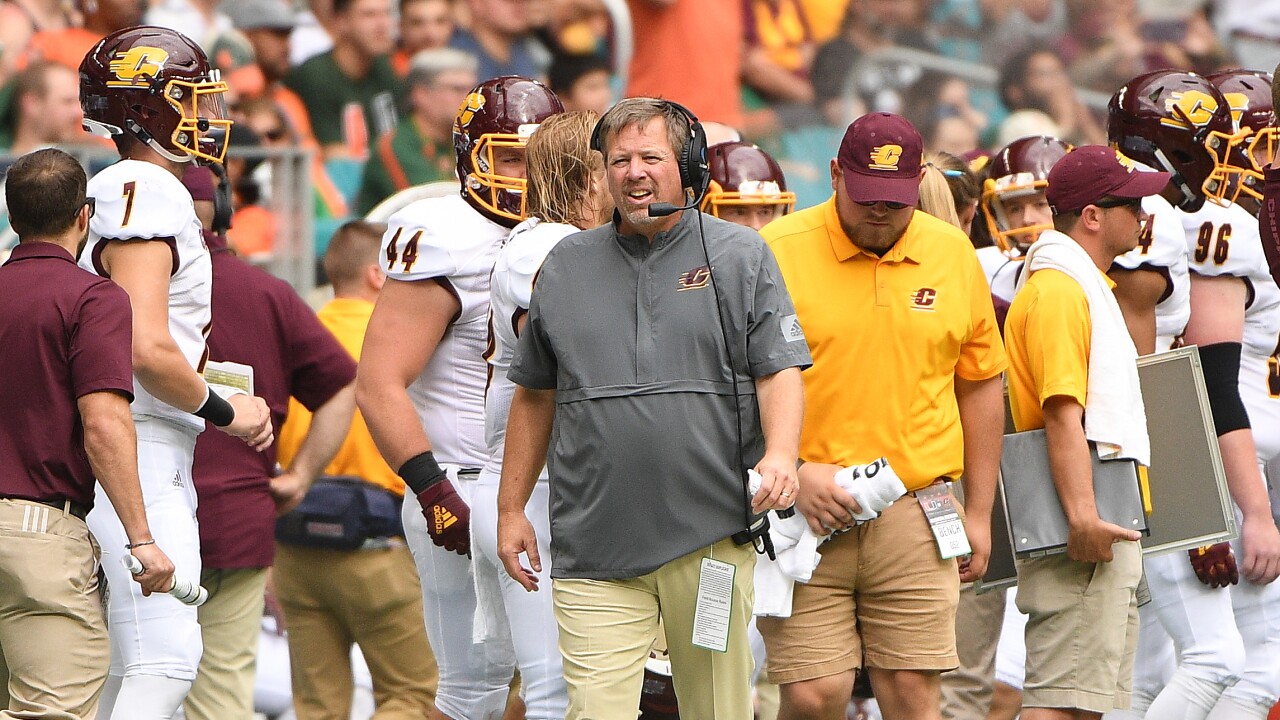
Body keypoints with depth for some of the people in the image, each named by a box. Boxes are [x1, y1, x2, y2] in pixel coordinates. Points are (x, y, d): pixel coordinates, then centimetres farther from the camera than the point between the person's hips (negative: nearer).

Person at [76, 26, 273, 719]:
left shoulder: (118, 193, 17)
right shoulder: (147, 195, -13)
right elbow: (148, 352, -21)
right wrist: (225, 412, -7)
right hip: (138, 456, -10)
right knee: (165, 661, -15)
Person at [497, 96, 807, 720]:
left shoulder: (740, 257, 7)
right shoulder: (566, 266, 14)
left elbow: (779, 371, 1)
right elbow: (534, 395, 19)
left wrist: (779, 453, -18)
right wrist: (511, 508, 17)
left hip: (713, 535, -1)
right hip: (596, 546, 1)